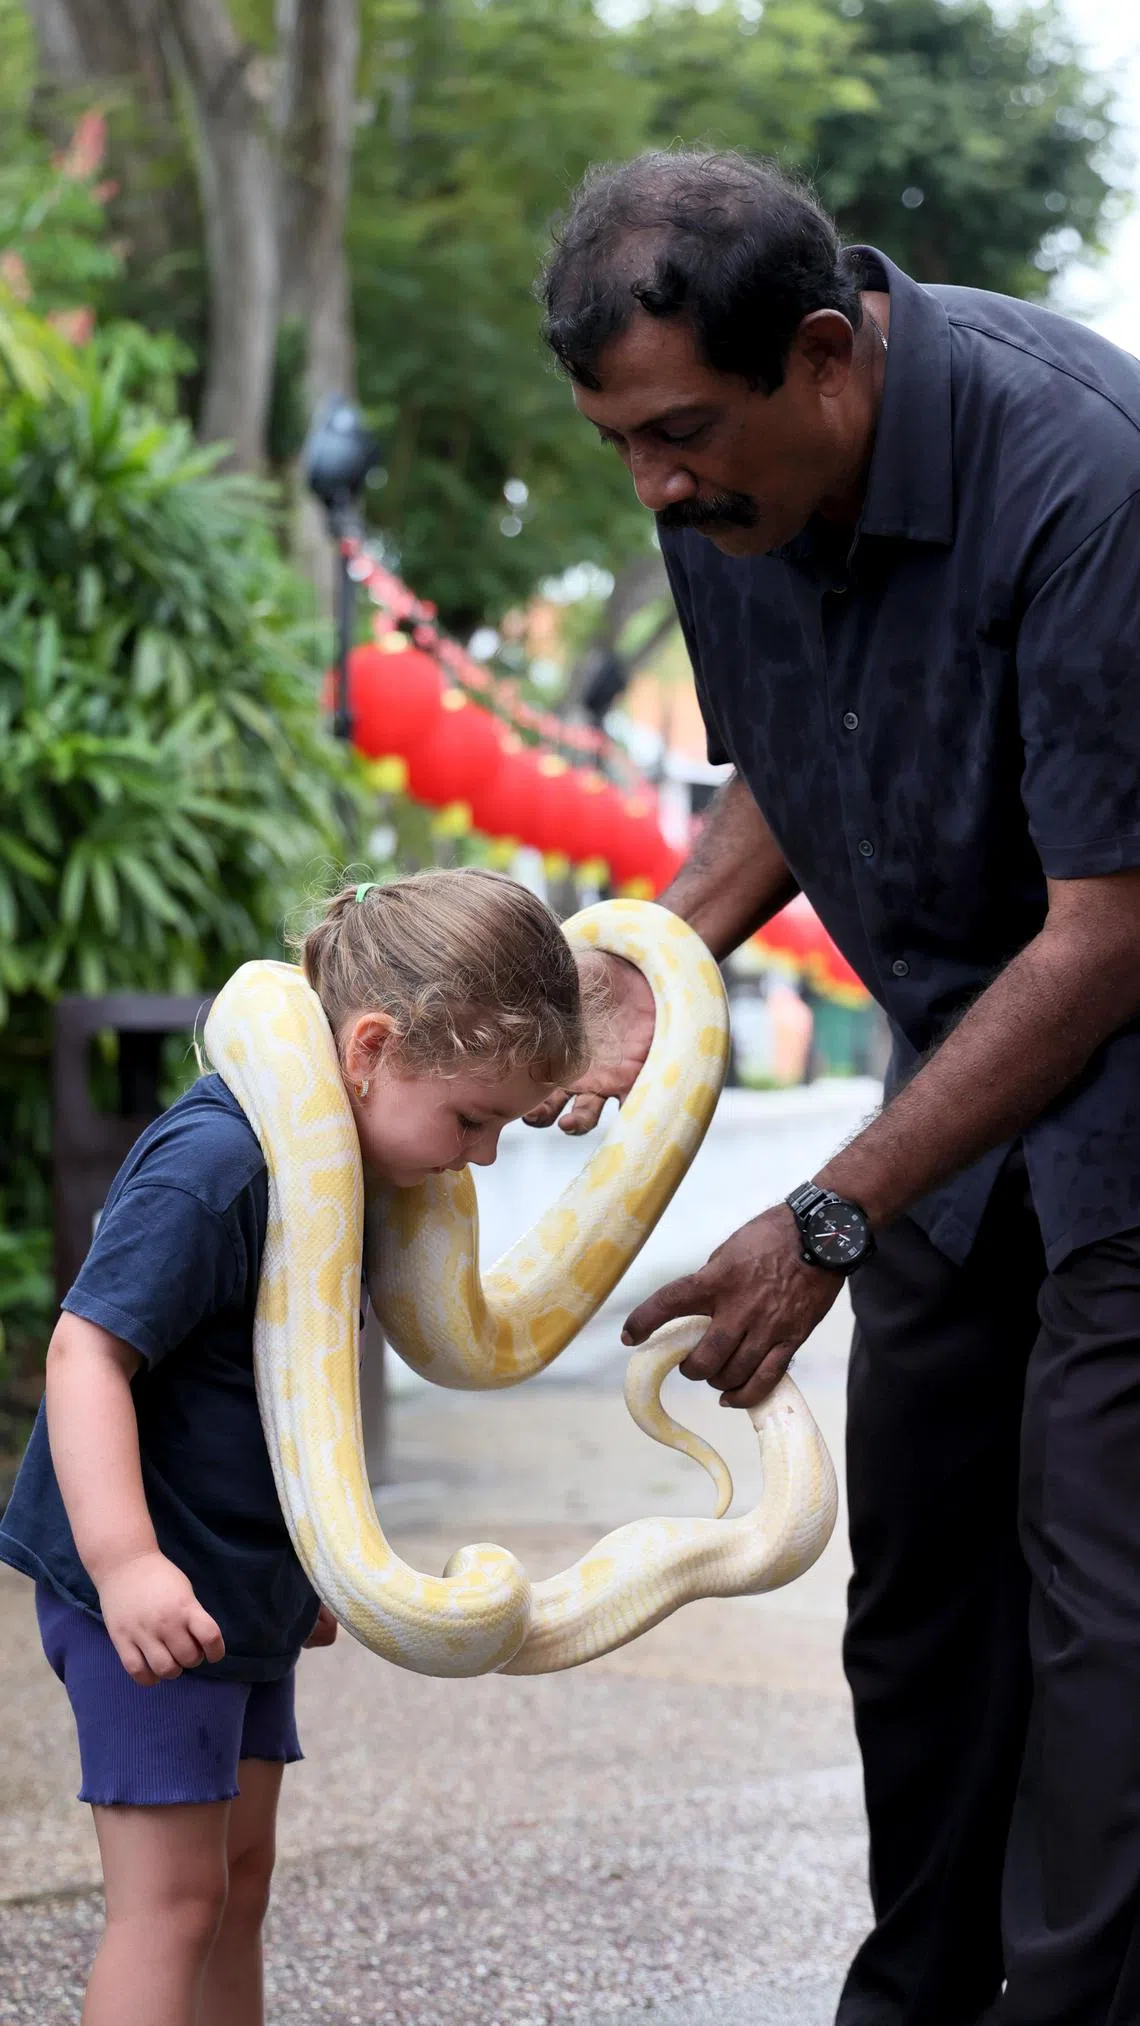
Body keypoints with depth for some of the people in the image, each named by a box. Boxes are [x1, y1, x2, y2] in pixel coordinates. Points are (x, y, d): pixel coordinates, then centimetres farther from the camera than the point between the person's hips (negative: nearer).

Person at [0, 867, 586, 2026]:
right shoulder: (212, 1165, -23)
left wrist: (306, 1558, 26)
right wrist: (124, 1558, -35)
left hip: (248, 1582, 10)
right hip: (151, 1590, -10)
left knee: (240, 1875, 15)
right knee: (171, 1896, -9)